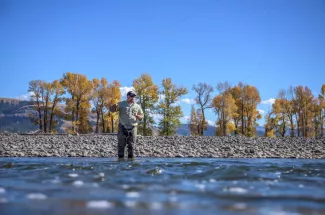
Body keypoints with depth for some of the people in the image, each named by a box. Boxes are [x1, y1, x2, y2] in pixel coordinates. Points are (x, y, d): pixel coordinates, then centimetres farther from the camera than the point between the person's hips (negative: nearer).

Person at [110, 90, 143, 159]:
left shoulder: (137, 106, 12)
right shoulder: (121, 104, 6)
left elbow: (141, 116, 18)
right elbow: (111, 109, 2)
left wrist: (138, 116, -6)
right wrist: (114, 106, -22)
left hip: (133, 128, 2)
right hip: (122, 127, -2)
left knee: (131, 145, 4)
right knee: (121, 144, -1)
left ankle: (130, 157, 10)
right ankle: (120, 157, 5)